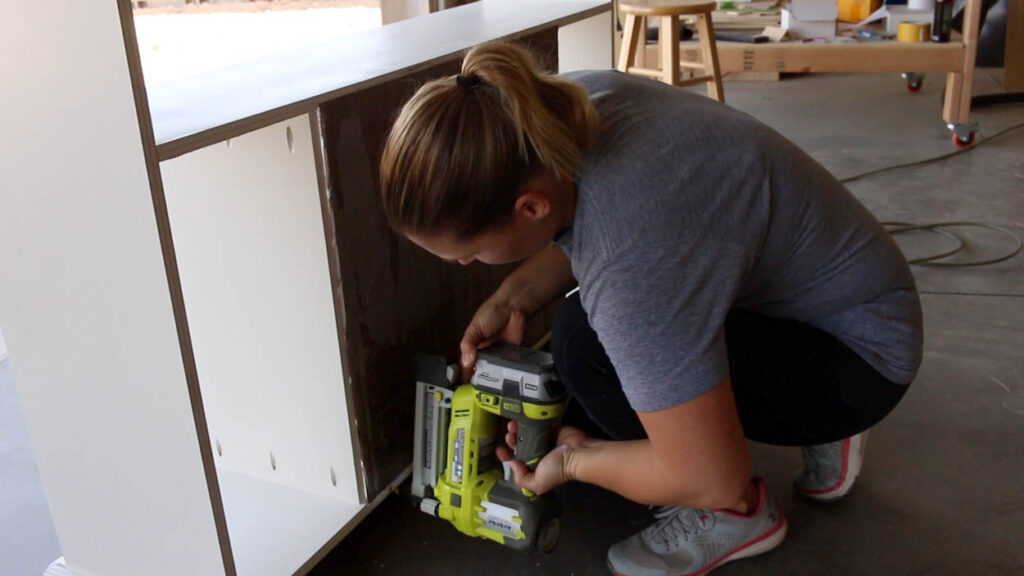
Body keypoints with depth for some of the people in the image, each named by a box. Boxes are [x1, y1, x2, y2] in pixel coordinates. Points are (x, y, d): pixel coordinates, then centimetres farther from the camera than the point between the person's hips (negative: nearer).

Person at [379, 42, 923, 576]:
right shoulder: (563, 105, -14)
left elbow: (709, 477, -28)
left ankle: (733, 511, -1)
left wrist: (572, 461, -12)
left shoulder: (633, 261, -38)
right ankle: (817, 427, 17)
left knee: (587, 346, -24)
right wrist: (513, 298, -8)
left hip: (860, 353, -8)